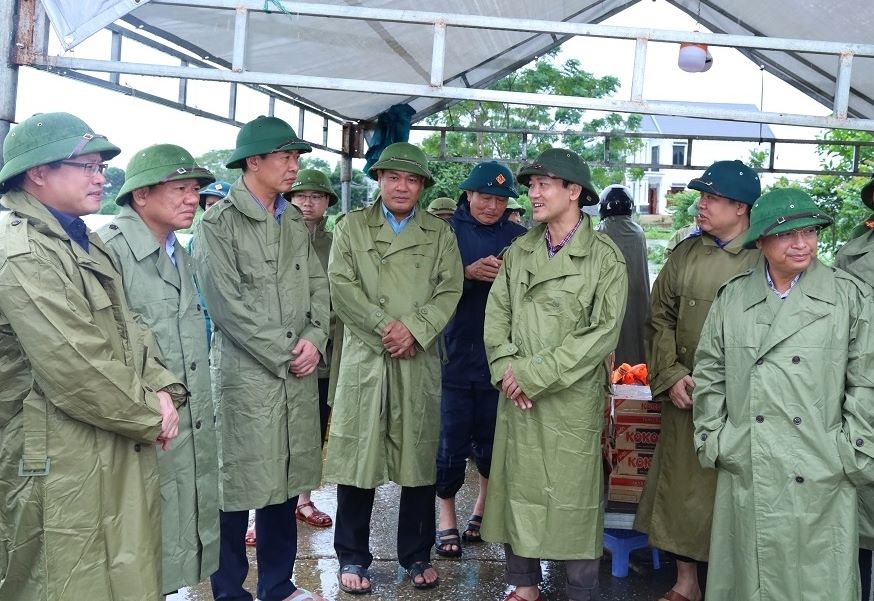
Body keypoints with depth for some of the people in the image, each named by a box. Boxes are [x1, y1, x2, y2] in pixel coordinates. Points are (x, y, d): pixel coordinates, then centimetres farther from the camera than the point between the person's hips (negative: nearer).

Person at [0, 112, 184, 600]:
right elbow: (76, 368, -22)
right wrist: (149, 418, -11)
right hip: (62, 464, -9)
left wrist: (161, 389, -2)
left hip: (119, 453, 9)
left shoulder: (85, 244, 14)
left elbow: (127, 328, 15)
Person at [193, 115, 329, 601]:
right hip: (245, 374, -6)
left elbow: (318, 287, 12)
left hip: (299, 375, 6)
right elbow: (229, 305, -11)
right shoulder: (218, 223, -5)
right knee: (238, 485, 3)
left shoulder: (296, 222, 13)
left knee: (285, 483, 13)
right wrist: (283, 356, -10)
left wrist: (314, 340, -5)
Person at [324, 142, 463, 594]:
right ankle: (352, 557, 16)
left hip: (420, 362, 2)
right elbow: (341, 286, -3)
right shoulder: (351, 227, 8)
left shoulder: (440, 233, 12)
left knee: (420, 459, 7)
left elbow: (449, 291, 2)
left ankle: (416, 555, 22)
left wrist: (414, 328, -13)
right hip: (364, 358, -1)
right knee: (358, 456, 2)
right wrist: (382, 326, -12)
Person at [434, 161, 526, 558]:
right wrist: (468, 273, -20)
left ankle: (483, 508, 30)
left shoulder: (519, 237, 8)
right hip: (454, 356, -1)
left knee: (492, 442, 6)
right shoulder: (446, 231, 4)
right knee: (451, 444, 1)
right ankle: (447, 520, 20)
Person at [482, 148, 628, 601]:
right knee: (517, 489, 11)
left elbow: (602, 333, -13)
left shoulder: (605, 257, -6)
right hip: (518, 398, 5)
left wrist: (533, 373, -15)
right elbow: (497, 315, 8)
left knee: (573, 497, 2)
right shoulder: (519, 252, 9)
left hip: (573, 399, -4)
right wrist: (506, 369, -9)